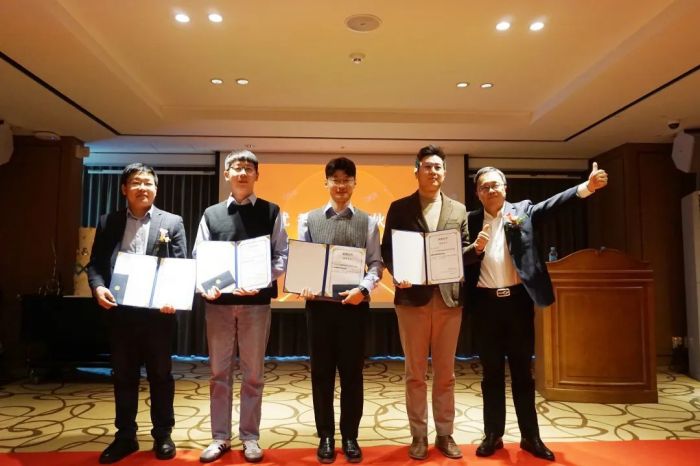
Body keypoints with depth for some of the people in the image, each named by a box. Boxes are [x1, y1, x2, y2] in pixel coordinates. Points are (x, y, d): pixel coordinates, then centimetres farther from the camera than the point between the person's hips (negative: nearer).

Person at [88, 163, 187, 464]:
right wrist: (98, 287, -14)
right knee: (123, 376, 12)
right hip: (120, 310, 2)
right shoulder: (108, 222, 10)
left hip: (158, 311, -2)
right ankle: (125, 436, 26)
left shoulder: (172, 222, 4)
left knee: (160, 374, 9)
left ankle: (162, 435, 23)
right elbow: (95, 263, 7)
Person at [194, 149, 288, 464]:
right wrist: (205, 287, -11)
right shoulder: (211, 214, 10)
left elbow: (281, 256, -1)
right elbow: (199, 258, 7)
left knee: (253, 373, 8)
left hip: (256, 301, -2)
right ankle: (220, 437, 23)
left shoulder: (270, 212, 4)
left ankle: (250, 437, 22)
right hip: (218, 301, 2)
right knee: (219, 372, 10)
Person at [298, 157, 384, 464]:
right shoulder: (309, 219, 8)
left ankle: (350, 437, 23)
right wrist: (303, 286, -14)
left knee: (352, 372, 8)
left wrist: (363, 289, -16)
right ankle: (325, 436, 24)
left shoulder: (367, 222, 6)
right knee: (322, 371, 9)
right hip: (319, 303, 1)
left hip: (354, 304, 0)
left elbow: (376, 263, 1)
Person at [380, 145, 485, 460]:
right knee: (415, 374, 7)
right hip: (413, 297, -2)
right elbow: (387, 251, 2)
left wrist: (476, 248, -11)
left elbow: (462, 253, 10)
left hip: (449, 298, 2)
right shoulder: (399, 208, 4)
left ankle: (445, 435, 25)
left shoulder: (459, 210, 11)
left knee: (445, 373, 11)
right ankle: (419, 436, 21)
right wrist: (397, 275, -15)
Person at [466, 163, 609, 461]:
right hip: (486, 303, 1)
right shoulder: (471, 220, 5)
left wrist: (587, 187, -26)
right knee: (491, 373, 10)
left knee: (522, 371, 10)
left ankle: (530, 437, 22)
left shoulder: (523, 210, 5)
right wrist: (476, 248, -19)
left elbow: (553, 204, -11)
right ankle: (493, 435, 22)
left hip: (518, 300, 0)